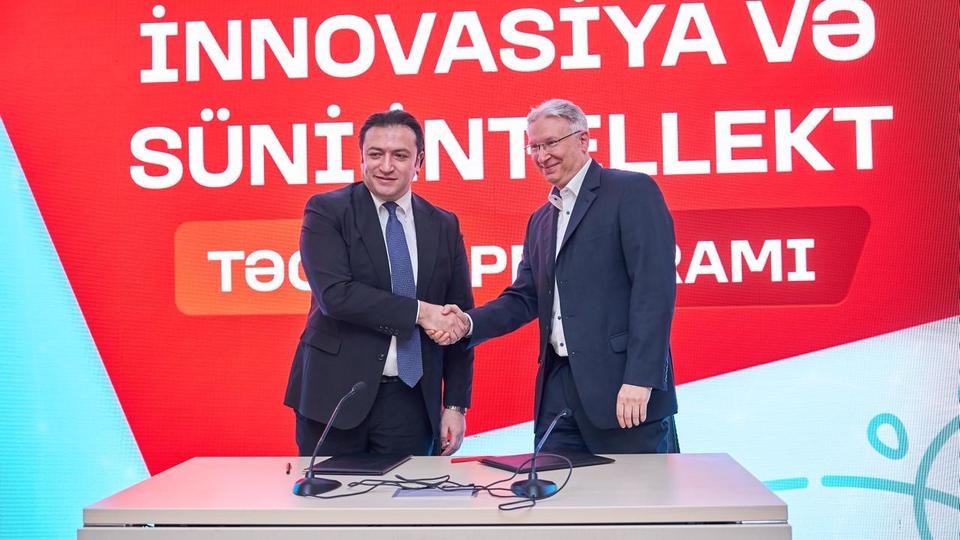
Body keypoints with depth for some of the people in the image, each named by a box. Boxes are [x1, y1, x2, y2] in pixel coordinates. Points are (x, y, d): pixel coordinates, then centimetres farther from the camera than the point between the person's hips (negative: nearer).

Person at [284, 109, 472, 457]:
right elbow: (335, 294, -16)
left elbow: (459, 320, 10)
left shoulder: (444, 227, 8)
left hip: (411, 400, 3)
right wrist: (419, 312, -16)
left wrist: (455, 405, 4)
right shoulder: (326, 211, -2)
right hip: (337, 393, -2)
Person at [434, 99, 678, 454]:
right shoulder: (540, 220, 19)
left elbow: (654, 287, -12)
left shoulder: (633, 191, -4)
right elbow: (524, 299, 17)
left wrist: (640, 379, -19)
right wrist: (469, 323, -2)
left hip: (622, 384, -6)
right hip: (558, 385, 7)